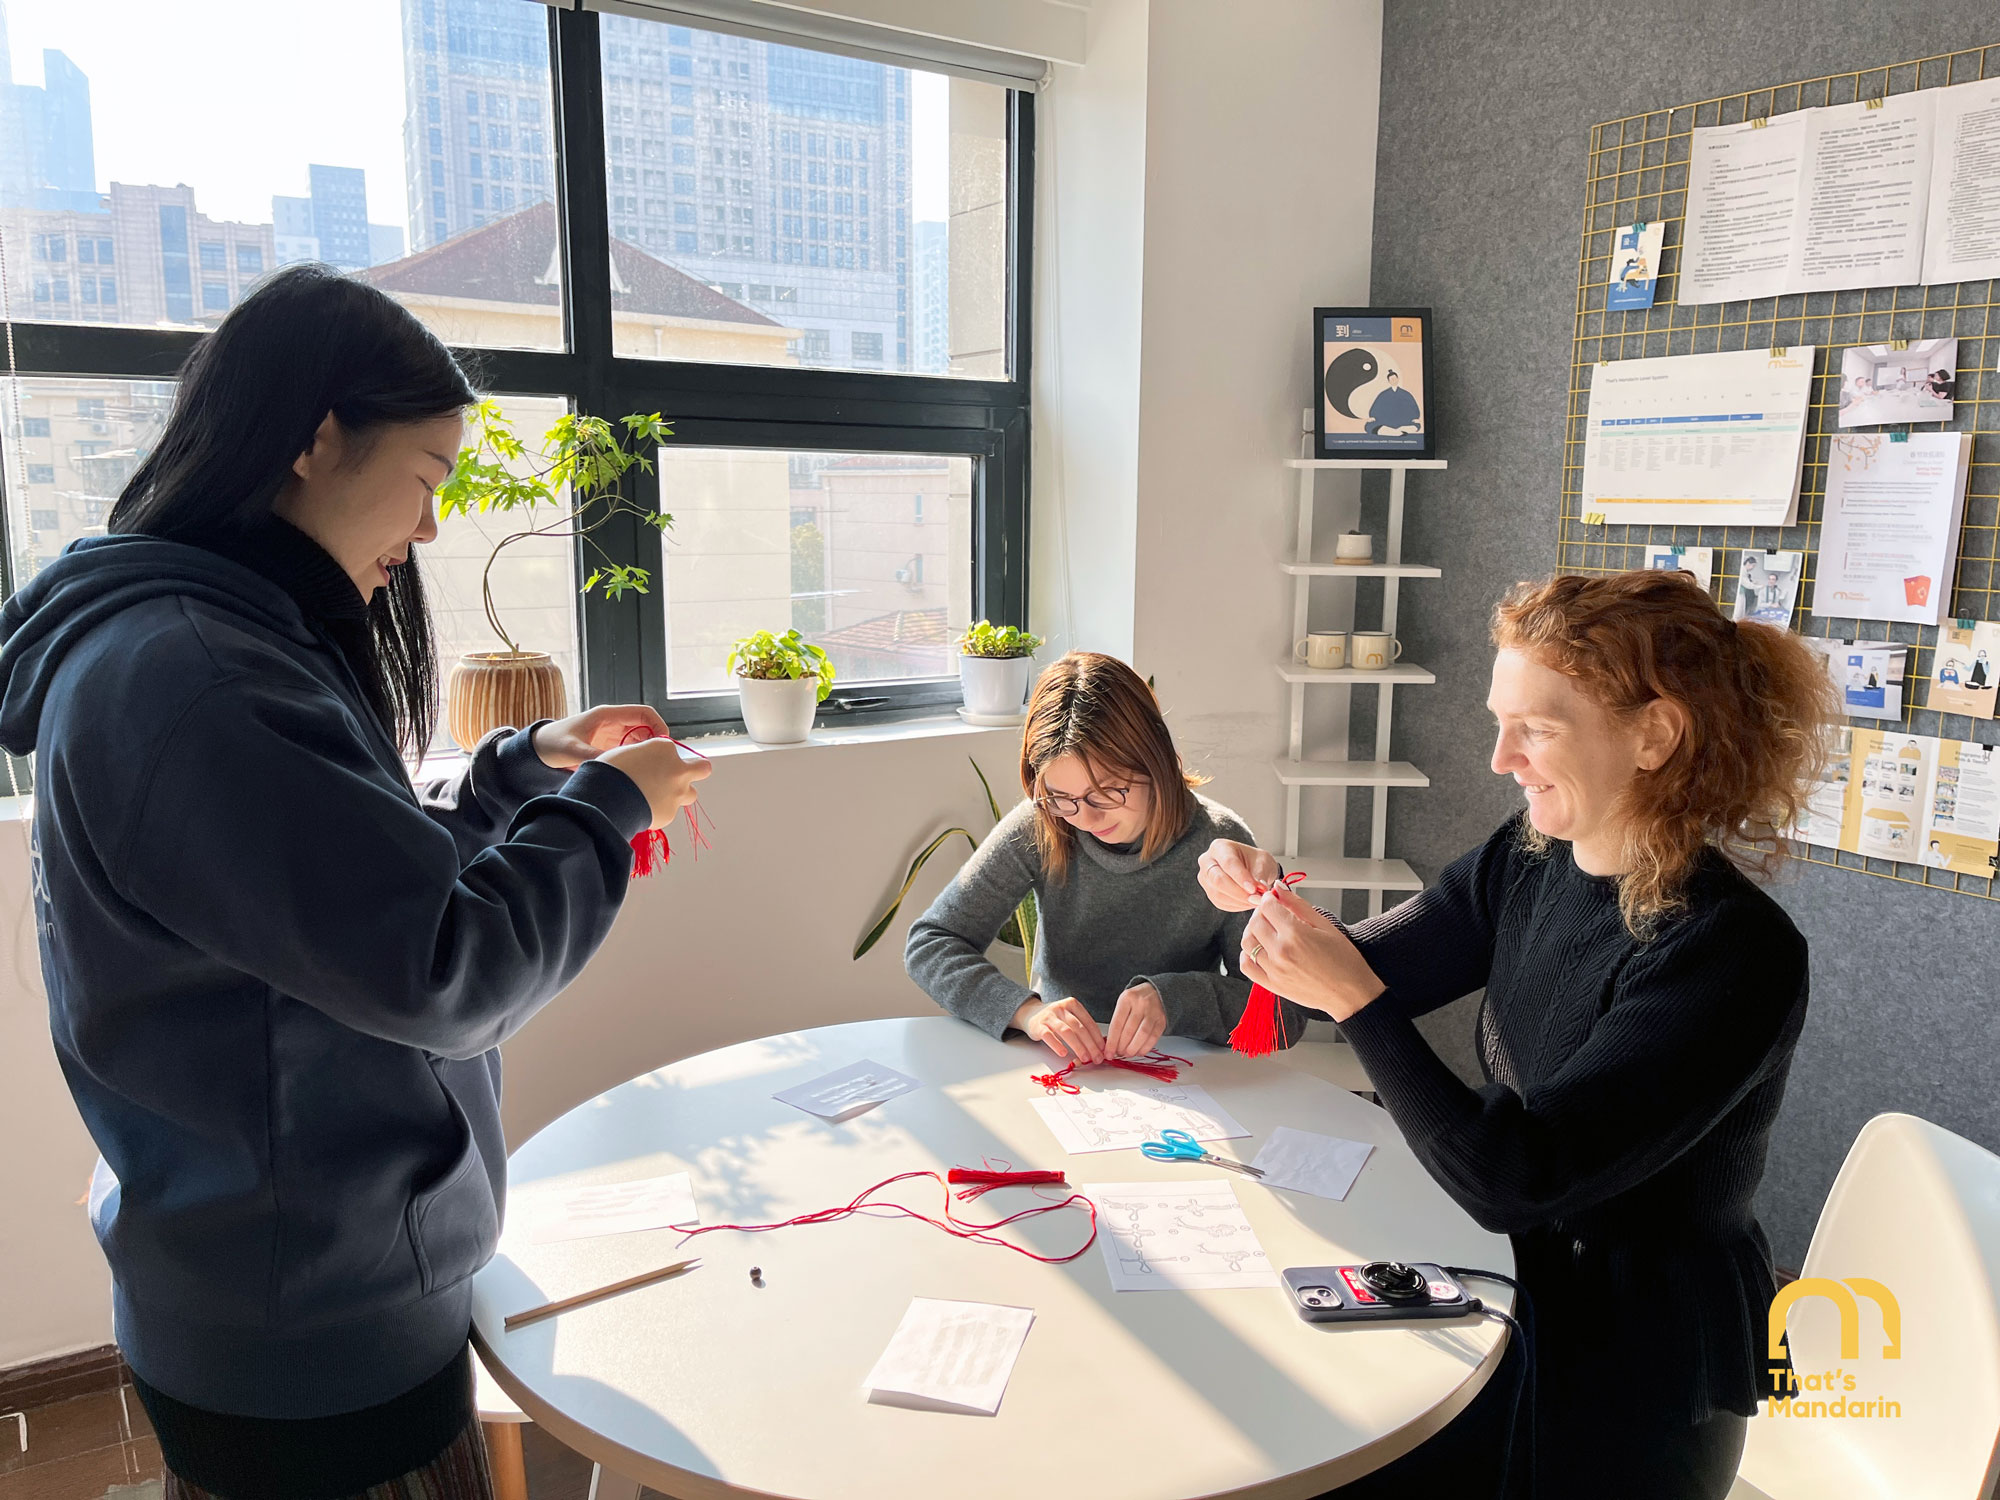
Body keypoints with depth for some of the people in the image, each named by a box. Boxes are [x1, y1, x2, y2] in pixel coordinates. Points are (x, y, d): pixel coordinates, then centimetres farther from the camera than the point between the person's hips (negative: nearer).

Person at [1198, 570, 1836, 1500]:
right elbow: (1371, 975, 3)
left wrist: (1353, 998, -33)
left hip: (1638, 1379, -5)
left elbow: (1509, 1182, -28)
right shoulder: (1530, 860, -7)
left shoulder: (1730, 953, -27)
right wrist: (1272, 904, -15)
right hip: (1520, 1291, 5)